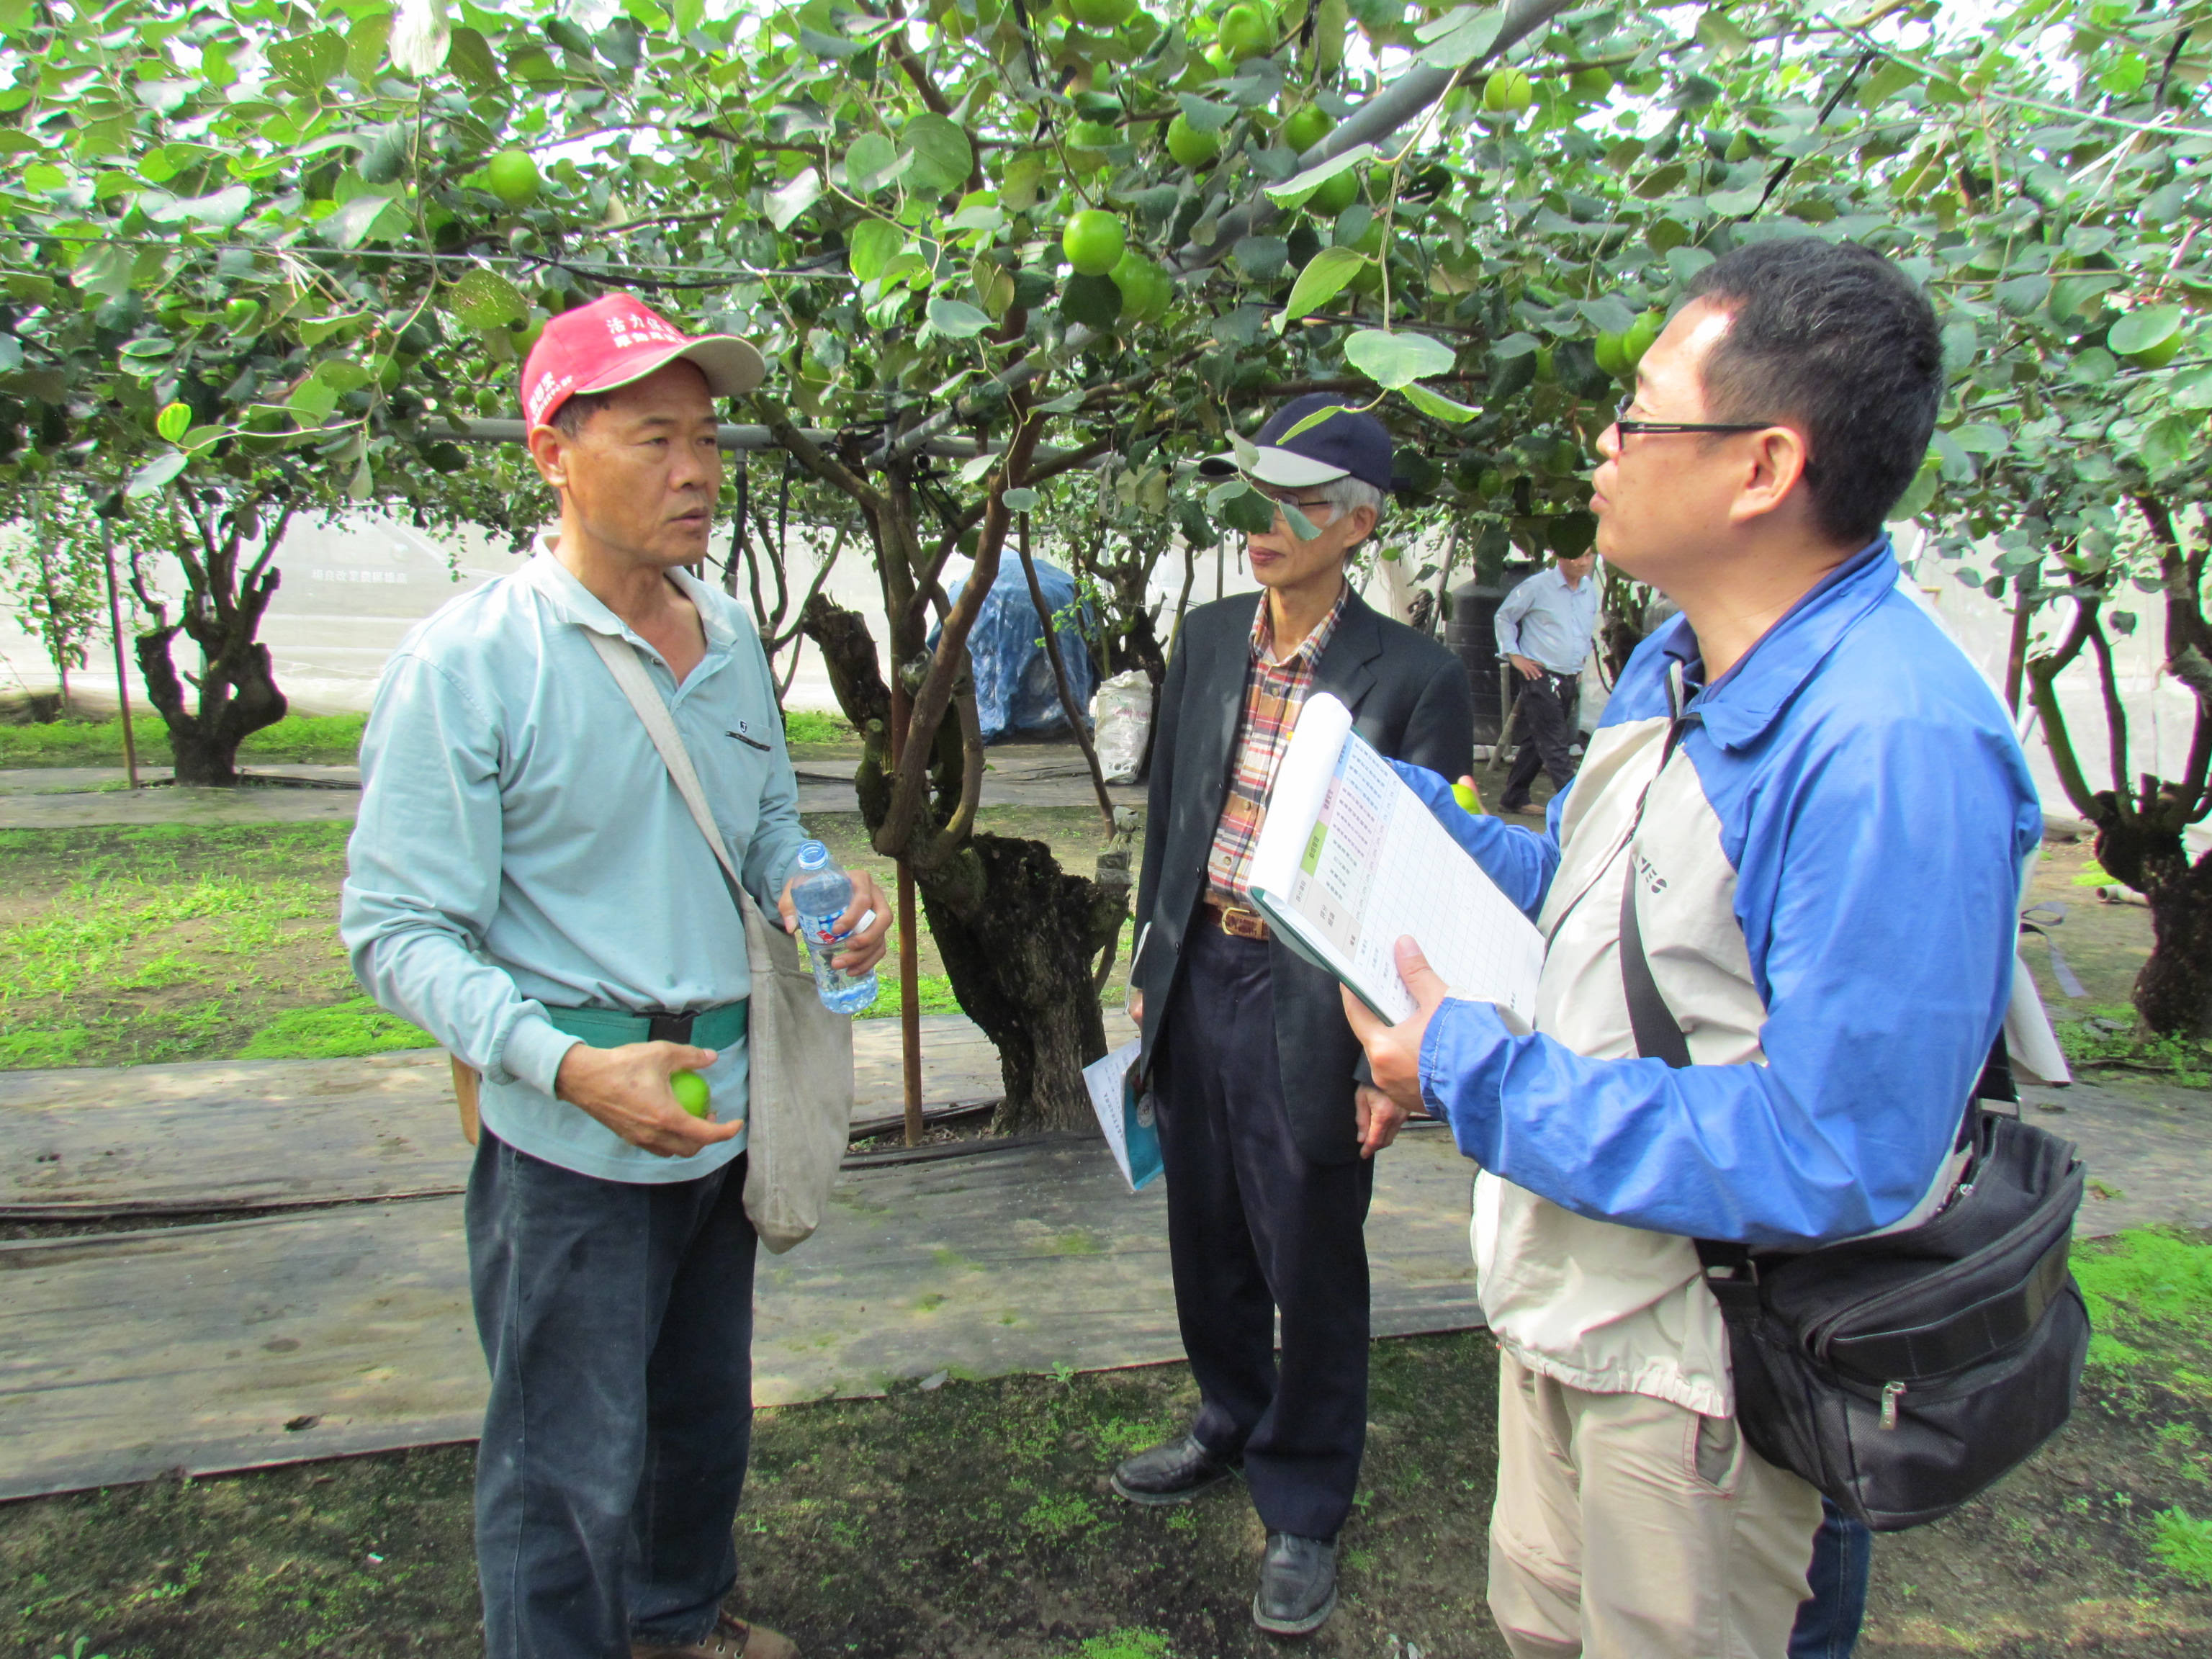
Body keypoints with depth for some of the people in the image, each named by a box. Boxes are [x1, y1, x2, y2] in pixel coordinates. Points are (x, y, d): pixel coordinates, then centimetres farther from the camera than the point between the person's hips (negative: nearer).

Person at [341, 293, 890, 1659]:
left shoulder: (732, 640, 5)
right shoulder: (467, 663, -16)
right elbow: (399, 933, -16)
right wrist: (571, 1066, -28)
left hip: (726, 1100, 7)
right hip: (574, 1137, -7)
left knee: (706, 1409, 24)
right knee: (573, 1464, 6)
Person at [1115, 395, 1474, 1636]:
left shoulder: (1416, 678, -14)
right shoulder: (1208, 639, 4)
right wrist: (1153, 966, 13)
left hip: (1310, 1004, -5)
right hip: (1200, 979, 6)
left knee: (1312, 1268, 9)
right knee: (1208, 1235, 21)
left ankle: (1305, 1513, 31)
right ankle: (1233, 1425, 47)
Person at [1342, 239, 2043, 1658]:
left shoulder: (1895, 746, -30)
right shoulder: (1676, 663, 2)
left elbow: (1833, 1157, -31)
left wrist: (1476, 1073, -26)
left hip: (1702, 1368, -8)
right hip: (1567, 1300, 9)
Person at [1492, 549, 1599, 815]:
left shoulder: (1591, 591, 10)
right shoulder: (1537, 586, -8)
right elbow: (1504, 616, 2)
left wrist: (1581, 663, 18)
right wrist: (1514, 655, -6)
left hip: (1571, 680, 6)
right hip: (1540, 676, -6)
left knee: (1537, 742, 13)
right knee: (1554, 745, -9)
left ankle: (1514, 799, 22)